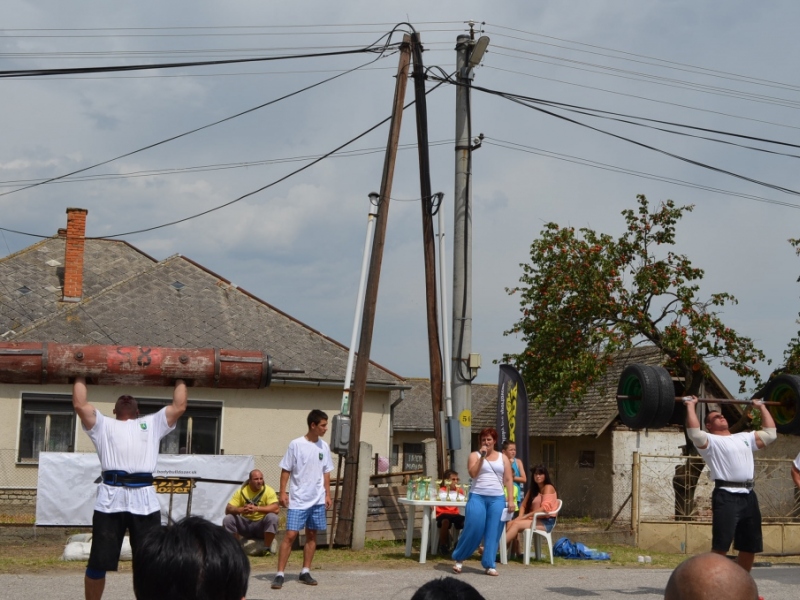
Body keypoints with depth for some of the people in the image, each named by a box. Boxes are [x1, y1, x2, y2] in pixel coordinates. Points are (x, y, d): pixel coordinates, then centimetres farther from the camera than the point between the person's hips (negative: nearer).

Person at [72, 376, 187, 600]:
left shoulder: (152, 423, 27)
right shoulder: (103, 424, 24)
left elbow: (179, 406, 20)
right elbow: (80, 405, 11)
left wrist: (180, 379, 30)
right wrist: (80, 377, 24)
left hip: (145, 499, 1)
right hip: (110, 499, -1)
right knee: (98, 563, 2)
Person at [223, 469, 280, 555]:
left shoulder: (268, 491, -11)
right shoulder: (241, 491, -5)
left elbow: (276, 508, -27)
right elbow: (228, 509, -10)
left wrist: (256, 508, -38)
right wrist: (241, 509, -33)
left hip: (261, 525, -2)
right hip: (245, 524, 2)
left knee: (272, 517, -32)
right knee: (228, 519, -20)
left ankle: (267, 548, -18)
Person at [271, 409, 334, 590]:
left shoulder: (324, 446, 6)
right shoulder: (296, 444, -9)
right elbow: (286, 470, -5)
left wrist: (328, 494, 9)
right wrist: (283, 492, -11)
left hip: (317, 500, 5)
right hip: (298, 500, -5)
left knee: (312, 535, 9)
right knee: (290, 535, -9)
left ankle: (305, 572, 18)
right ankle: (279, 574, -6)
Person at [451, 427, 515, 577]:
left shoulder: (503, 457, 12)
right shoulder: (475, 455, 7)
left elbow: (508, 480, 8)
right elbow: (472, 473, -10)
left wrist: (510, 500, -1)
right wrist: (482, 456, -13)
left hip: (497, 499, 2)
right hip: (477, 497, -2)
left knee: (493, 533, 0)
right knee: (473, 529, -8)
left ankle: (489, 565, 5)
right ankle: (459, 558, 10)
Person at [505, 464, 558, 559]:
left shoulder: (548, 488, -5)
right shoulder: (532, 489, 19)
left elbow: (545, 508, -18)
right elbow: (523, 505, 14)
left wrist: (525, 516, -20)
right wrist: (521, 517, -9)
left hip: (546, 522, -8)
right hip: (535, 519, 8)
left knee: (516, 524, -25)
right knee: (510, 523, -15)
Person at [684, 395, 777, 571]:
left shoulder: (744, 437, 25)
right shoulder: (710, 441, 4)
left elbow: (770, 433, 26)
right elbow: (694, 433, -15)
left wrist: (762, 407, 31)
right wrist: (691, 406, -8)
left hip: (748, 496, 7)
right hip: (726, 497, -7)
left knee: (750, 547, 11)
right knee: (720, 547, -10)